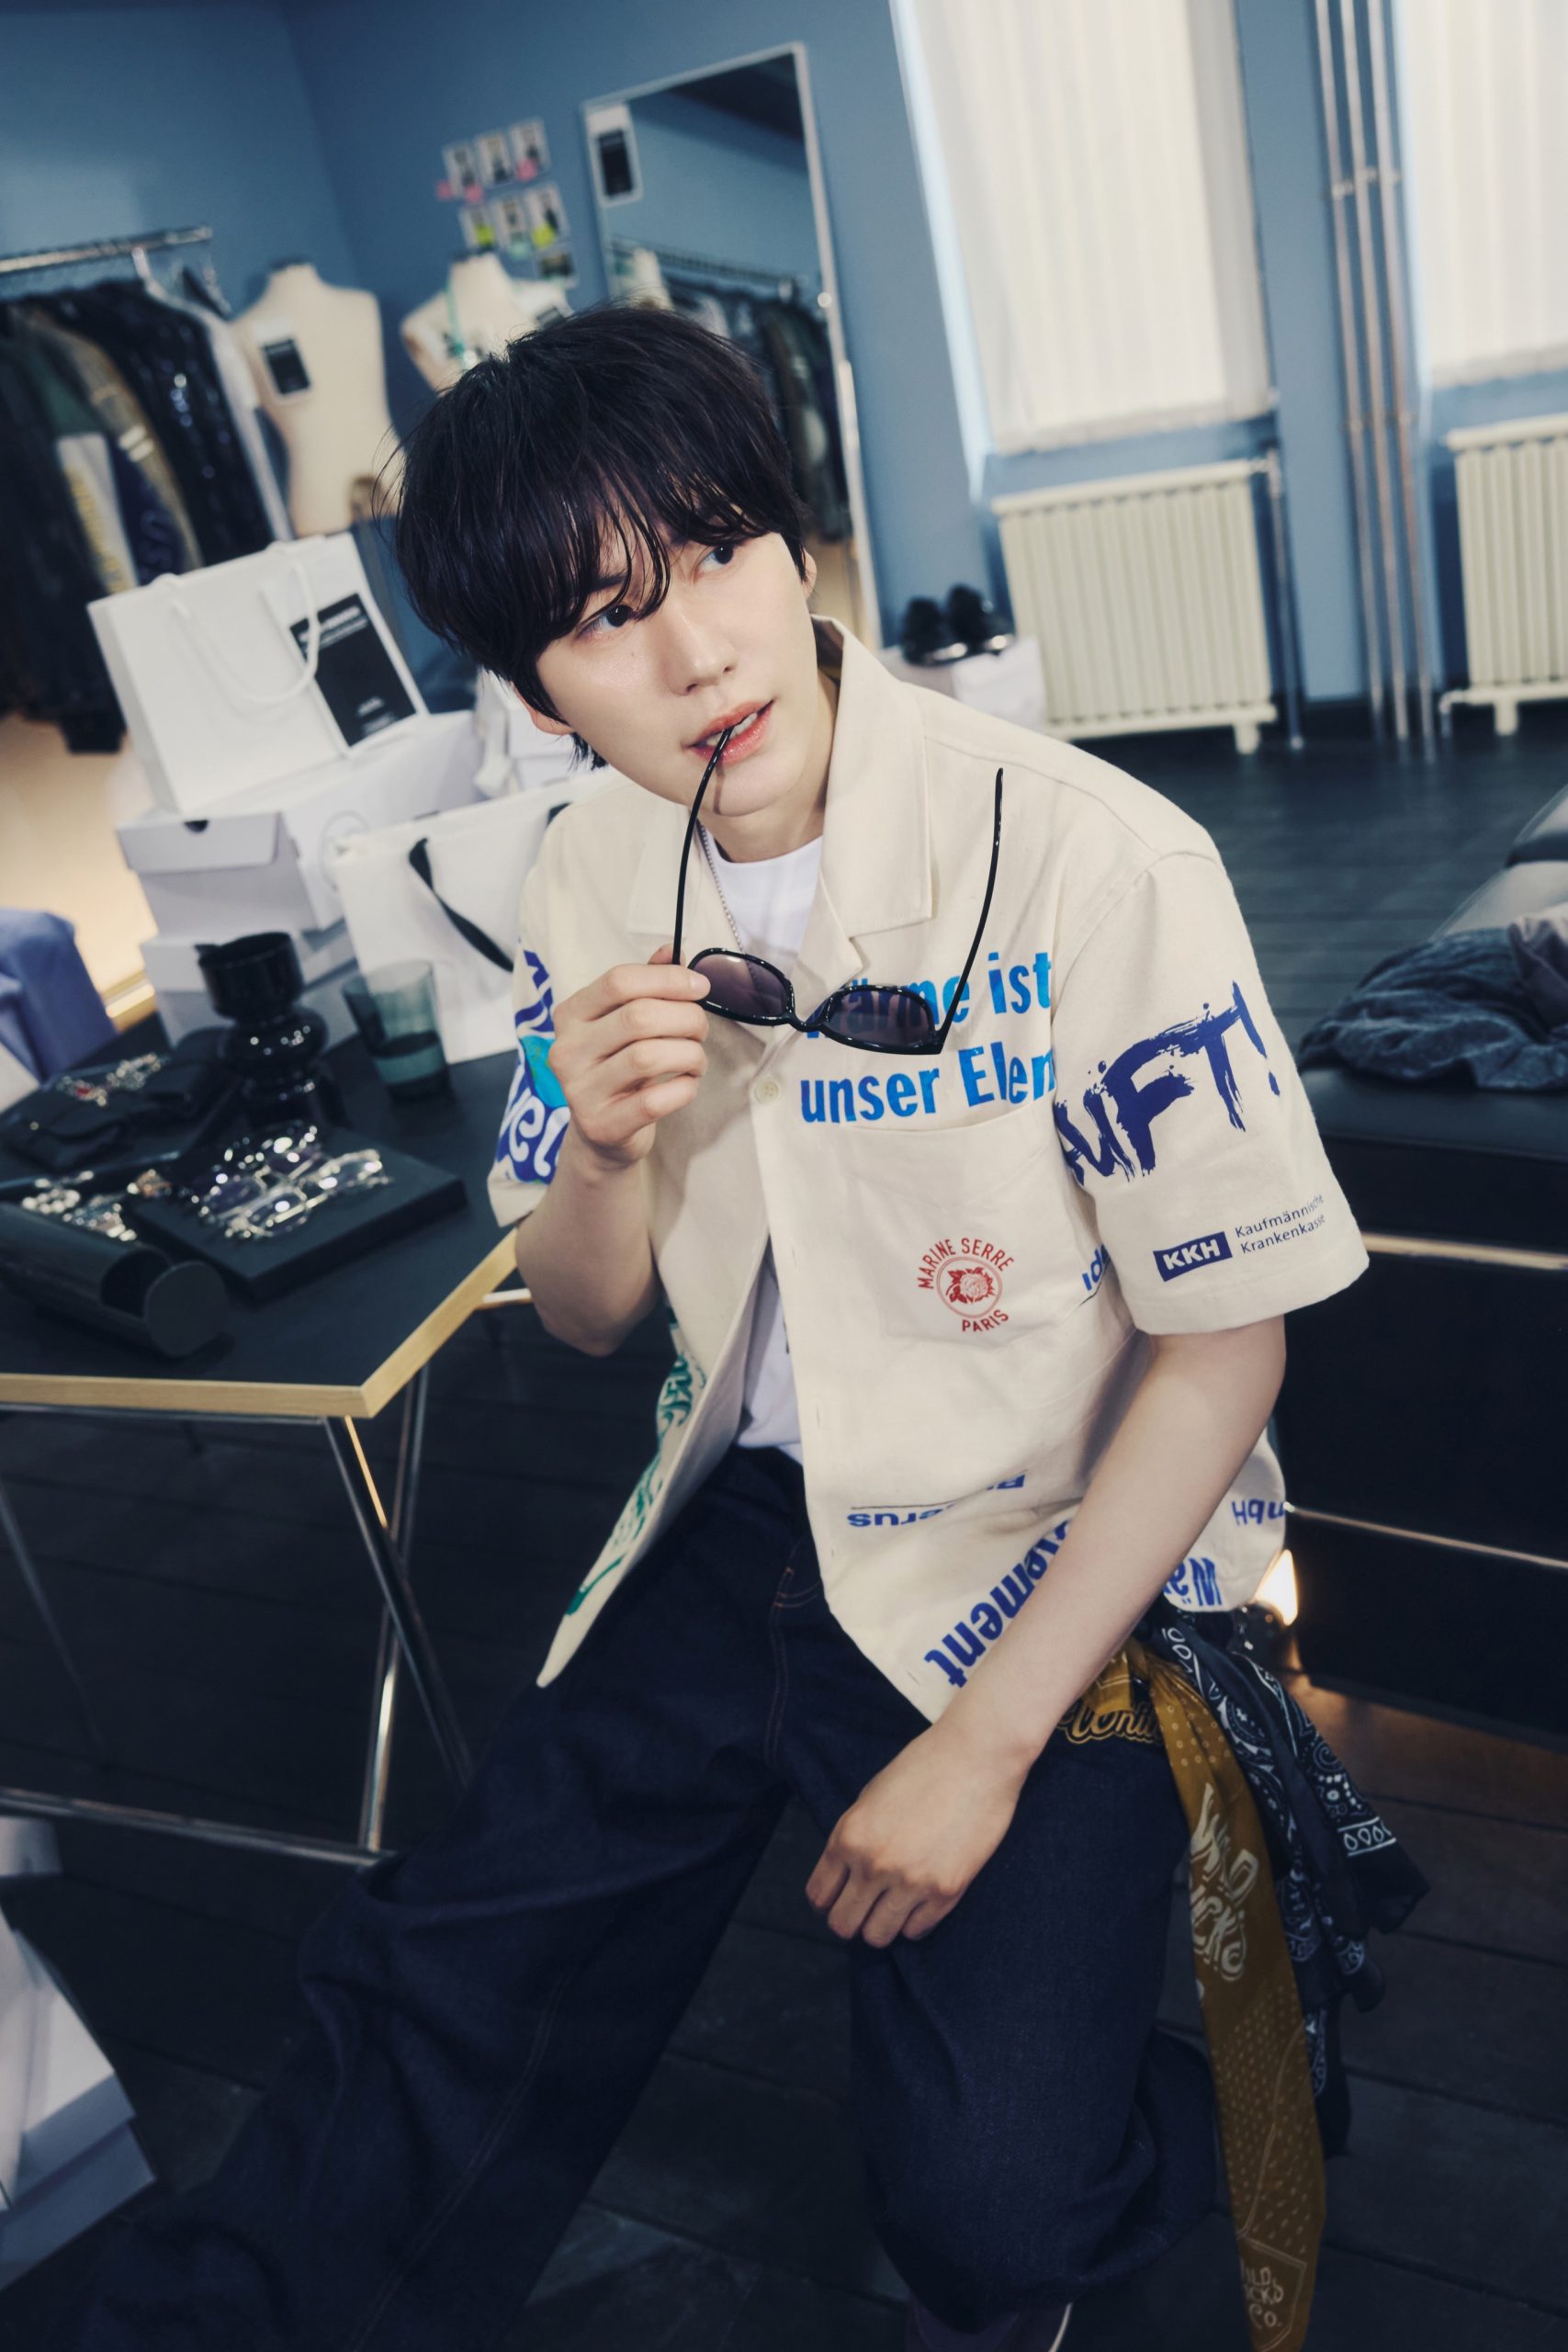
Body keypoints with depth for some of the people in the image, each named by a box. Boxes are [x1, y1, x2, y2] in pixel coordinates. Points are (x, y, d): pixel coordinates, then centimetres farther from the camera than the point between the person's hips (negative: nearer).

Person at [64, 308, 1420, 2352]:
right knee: (436, 1987, 0)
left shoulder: (1094, 861, -21)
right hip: (749, 1516, 4)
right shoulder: (593, 883, -3)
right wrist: (606, 1154, -18)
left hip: (1045, 1559, -4)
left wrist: (986, 1741, -15)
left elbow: (1229, 1346, -14)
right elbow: (589, 1319, 6)